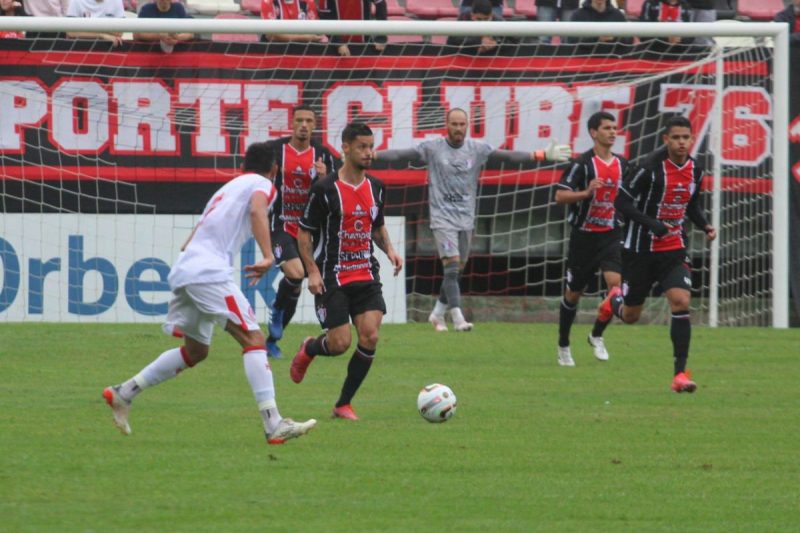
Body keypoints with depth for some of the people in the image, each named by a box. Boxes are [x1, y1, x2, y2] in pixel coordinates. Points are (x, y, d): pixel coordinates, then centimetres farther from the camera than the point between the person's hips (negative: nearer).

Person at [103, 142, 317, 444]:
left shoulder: (227, 188, 30)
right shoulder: (262, 185, 6)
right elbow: (257, 210, -17)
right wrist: (268, 256, -24)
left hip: (183, 271, 9)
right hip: (209, 272, -9)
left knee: (196, 351, 23)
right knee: (253, 338, -13)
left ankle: (123, 393, 25)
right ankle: (274, 425, -23)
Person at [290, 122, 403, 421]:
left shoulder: (376, 189, 8)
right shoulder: (325, 190, -10)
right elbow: (304, 234, -4)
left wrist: (389, 250, 3)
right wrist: (312, 271, -14)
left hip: (366, 274, 5)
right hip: (332, 278, -5)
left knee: (370, 336, -12)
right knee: (340, 343, -9)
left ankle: (344, 404, 3)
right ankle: (308, 350, 30)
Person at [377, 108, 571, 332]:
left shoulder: (477, 149, 4)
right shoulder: (432, 148, -3)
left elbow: (508, 156, 3)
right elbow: (400, 155, -6)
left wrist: (543, 155, -4)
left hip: (466, 219, 4)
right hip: (442, 218, -4)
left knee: (456, 270, 9)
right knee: (452, 266, -16)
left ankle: (437, 313, 25)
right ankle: (458, 318, -22)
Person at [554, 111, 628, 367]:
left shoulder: (623, 164, 7)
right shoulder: (582, 163, -9)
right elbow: (560, 196, -14)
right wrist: (586, 192, -27)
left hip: (611, 235, 3)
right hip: (584, 236, -3)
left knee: (615, 283, -19)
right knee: (573, 293, 6)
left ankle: (597, 335, 1)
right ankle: (563, 346, 24)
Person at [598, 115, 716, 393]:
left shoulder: (695, 170, 1)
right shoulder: (651, 168, -18)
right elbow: (621, 201, -15)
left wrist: (705, 225, -1)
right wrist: (651, 224, -26)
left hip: (674, 250, 3)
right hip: (641, 249, -3)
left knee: (681, 302, -18)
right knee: (630, 316, 9)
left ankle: (680, 373, -13)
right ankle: (615, 299, 48)